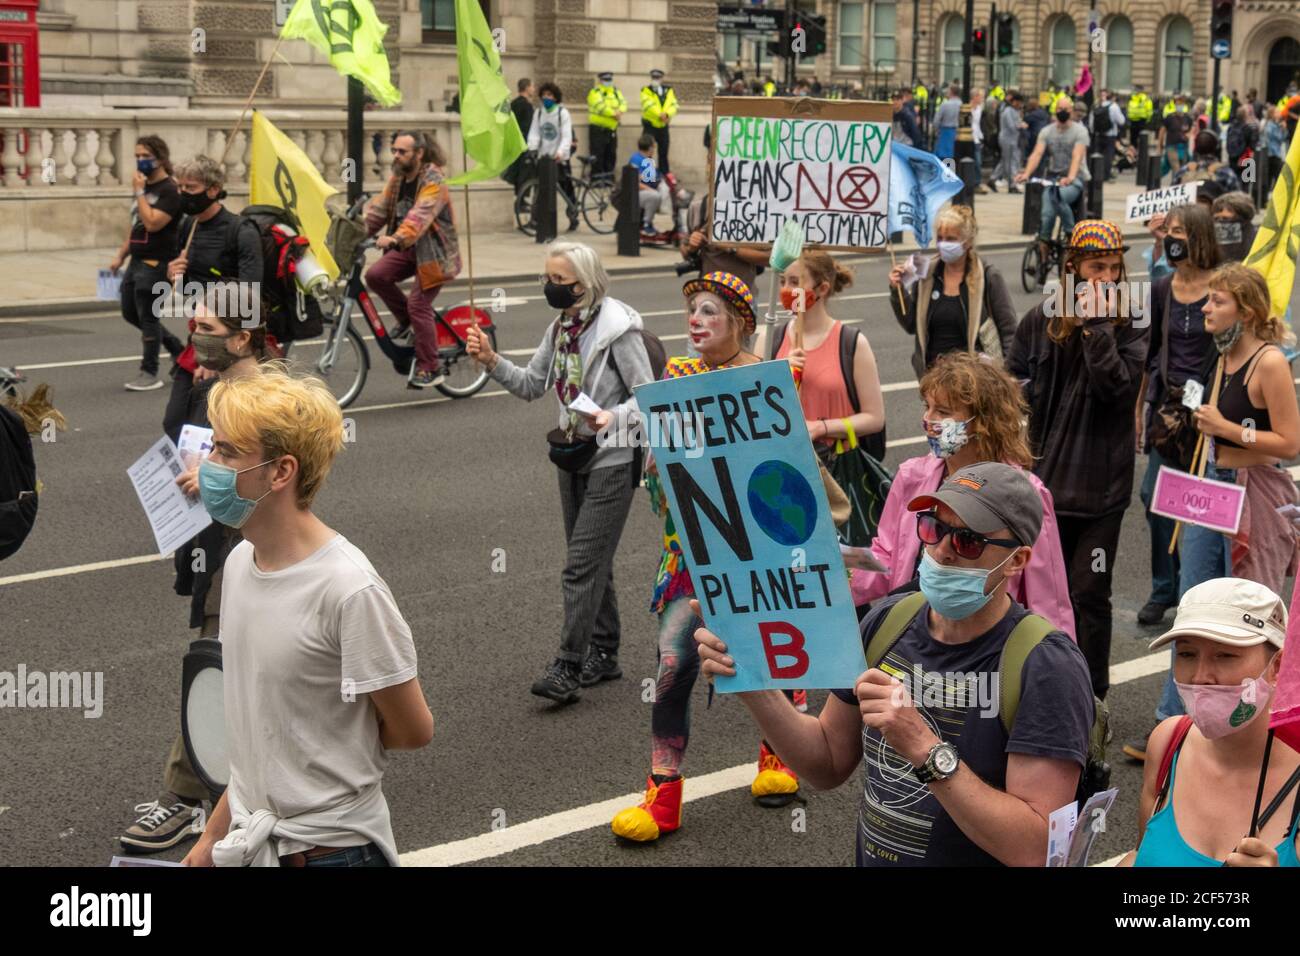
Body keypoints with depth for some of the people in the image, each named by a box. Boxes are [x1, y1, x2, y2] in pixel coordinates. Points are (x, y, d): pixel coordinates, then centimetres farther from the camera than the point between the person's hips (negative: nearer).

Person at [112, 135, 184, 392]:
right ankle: (177, 349, 27)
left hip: (155, 263, -10)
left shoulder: (169, 190, -13)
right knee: (130, 312, 14)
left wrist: (139, 192, -19)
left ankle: (149, 374, 5)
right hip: (137, 262, 10)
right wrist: (121, 255, 19)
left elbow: (152, 223, -24)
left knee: (148, 317, -4)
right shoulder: (145, 187, 15)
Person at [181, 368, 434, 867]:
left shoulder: (349, 590, -22)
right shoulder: (240, 561, 0)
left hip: (330, 847, -7)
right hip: (252, 838, 7)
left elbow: (412, 730, -13)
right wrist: (214, 835, 10)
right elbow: (260, 720, 8)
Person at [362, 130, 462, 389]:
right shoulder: (397, 178, 8)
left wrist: (397, 238, -48)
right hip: (407, 250, 7)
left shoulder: (433, 181, -18)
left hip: (433, 251, -7)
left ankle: (430, 370, -2)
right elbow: (379, 207, 3)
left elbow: (421, 214, -33)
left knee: (418, 305, -13)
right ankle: (406, 321, 7)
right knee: (375, 275, -16)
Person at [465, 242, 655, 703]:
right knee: (592, 561, 15)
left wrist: (612, 417, -32)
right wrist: (491, 361, -5)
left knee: (582, 564, -11)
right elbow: (531, 385, 10)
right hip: (573, 455, 8)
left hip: (612, 459, -8)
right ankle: (603, 655, 26)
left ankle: (568, 667, -9)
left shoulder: (617, 328, -16)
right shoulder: (561, 328, 7)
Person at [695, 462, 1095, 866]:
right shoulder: (888, 621, 1)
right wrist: (755, 687, -6)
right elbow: (829, 765, 8)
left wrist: (925, 749, -27)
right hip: (871, 856, 5)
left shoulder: (1046, 668, -16)